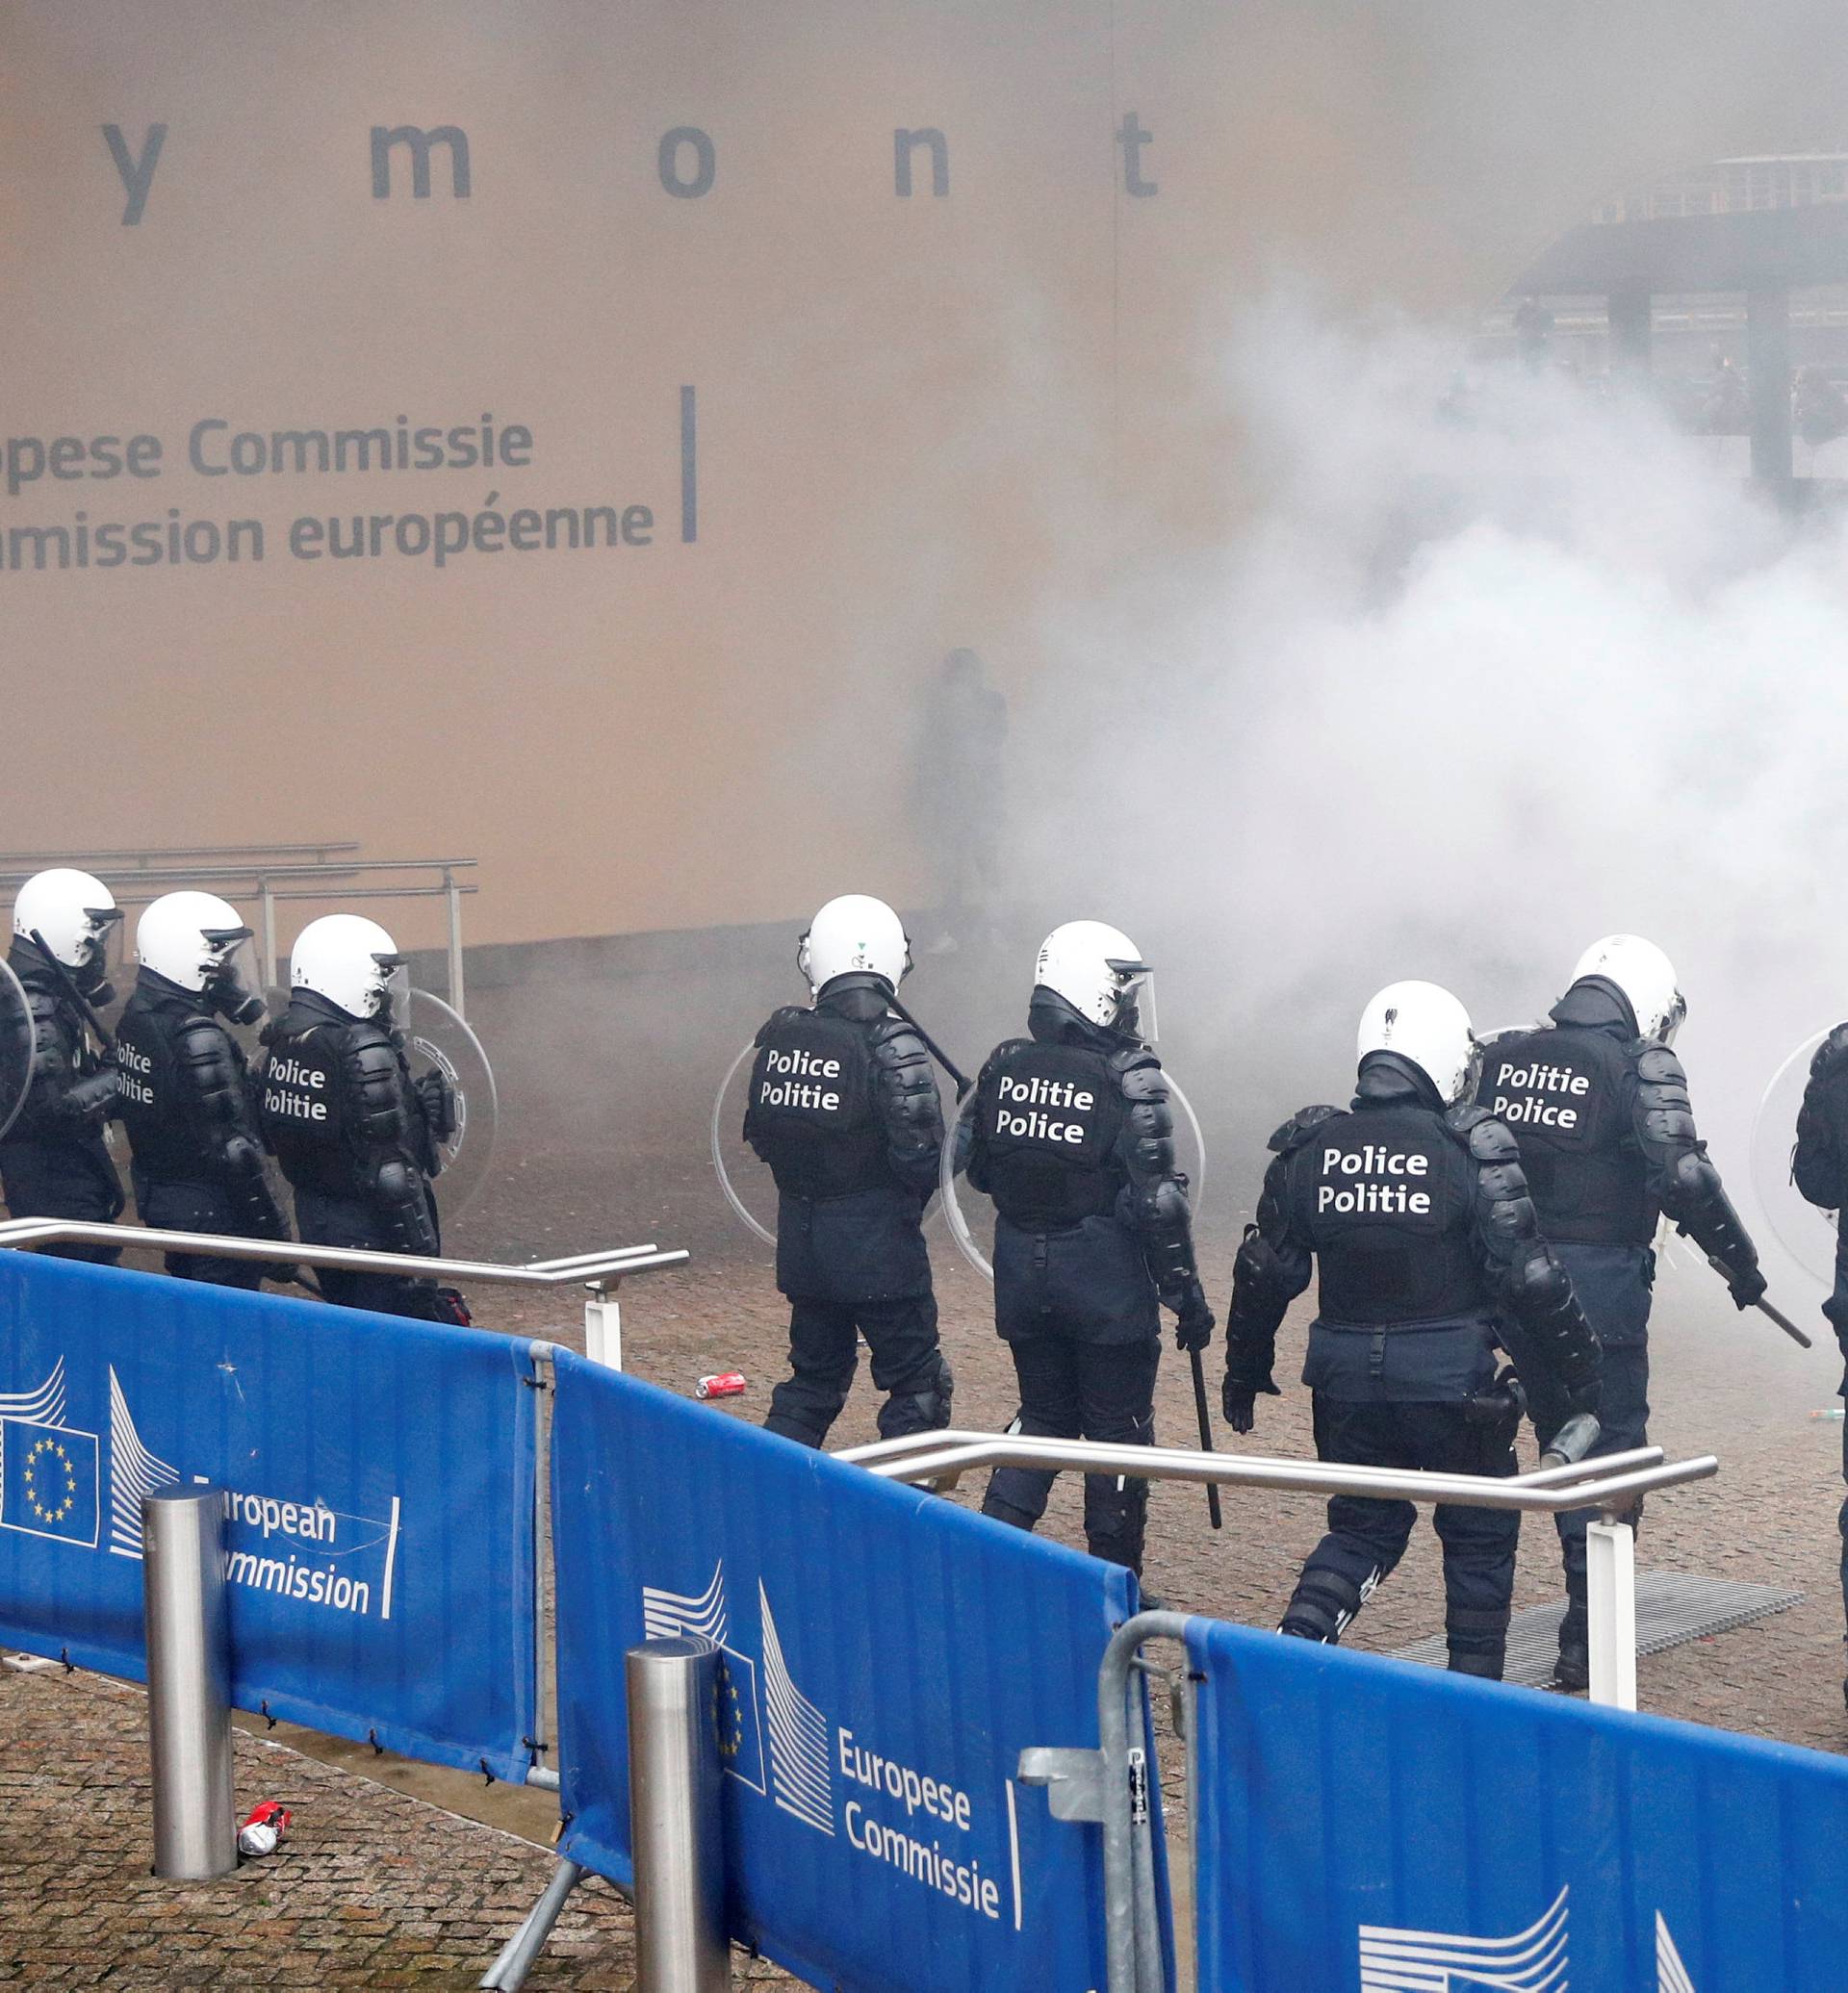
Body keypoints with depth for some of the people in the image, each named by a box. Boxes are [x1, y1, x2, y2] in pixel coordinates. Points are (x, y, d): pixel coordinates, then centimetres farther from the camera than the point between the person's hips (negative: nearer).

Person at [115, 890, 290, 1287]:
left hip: (155, 1193, 9)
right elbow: (233, 1150, -24)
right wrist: (274, 1238, -19)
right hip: (208, 1209, -9)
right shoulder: (196, 1038, -24)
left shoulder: (136, 1015, 5)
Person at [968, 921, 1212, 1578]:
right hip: (1104, 1278, -5)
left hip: (1021, 1270, 5)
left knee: (1045, 1416, 20)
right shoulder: (1129, 1080, -15)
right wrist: (1186, 1293, -10)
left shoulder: (1004, 1066, 0)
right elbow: (1157, 1197, -17)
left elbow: (979, 1169, 10)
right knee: (1117, 1427, 9)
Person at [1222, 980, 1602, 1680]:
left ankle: (1296, 1640, -3)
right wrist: (1582, 1371, 0)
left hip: (1346, 1376, 4)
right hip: (1449, 1378, -4)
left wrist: (1245, 1370, 19)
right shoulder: (1470, 1152, -10)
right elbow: (1530, 1275, -10)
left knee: (1363, 1526, 19)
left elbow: (1264, 1273, 6)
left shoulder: (1311, 1150, 1)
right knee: (1480, 1536, 14)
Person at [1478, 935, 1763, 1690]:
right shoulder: (1643, 1069, -10)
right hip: (1600, 1280, -5)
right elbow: (1685, 1178, -16)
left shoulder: (1502, 1057, 6)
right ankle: (1586, 1638, 2)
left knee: (1563, 1437, 22)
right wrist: (1739, 1261, -5)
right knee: (1610, 1449, 4)